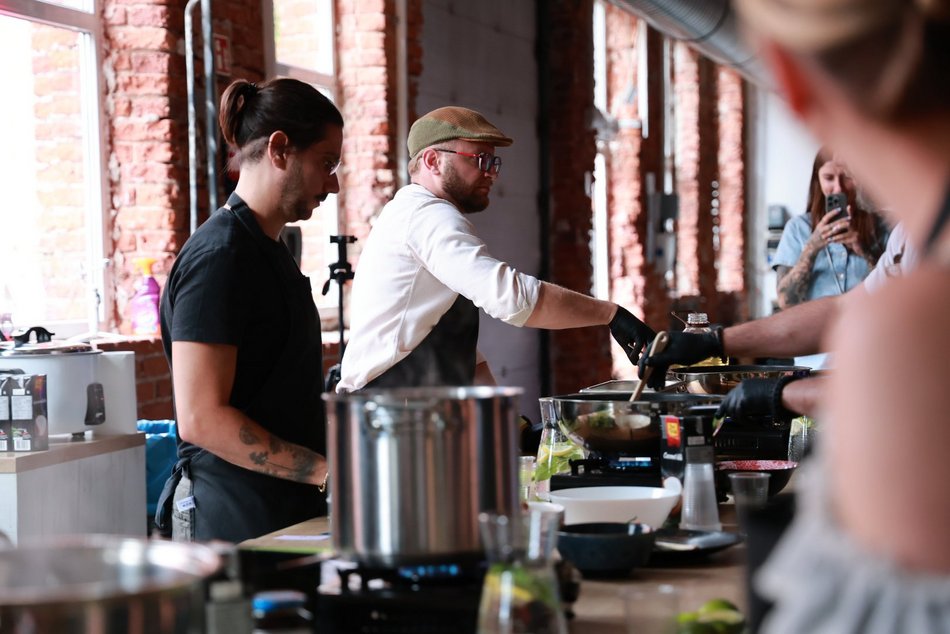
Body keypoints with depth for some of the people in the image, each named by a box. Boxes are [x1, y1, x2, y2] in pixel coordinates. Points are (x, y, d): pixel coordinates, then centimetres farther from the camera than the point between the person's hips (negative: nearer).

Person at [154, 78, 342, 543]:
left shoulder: (268, 250, 16)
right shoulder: (220, 256, -14)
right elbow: (201, 418, -21)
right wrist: (327, 471, -21)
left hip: (287, 513, 9)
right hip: (236, 523, -9)